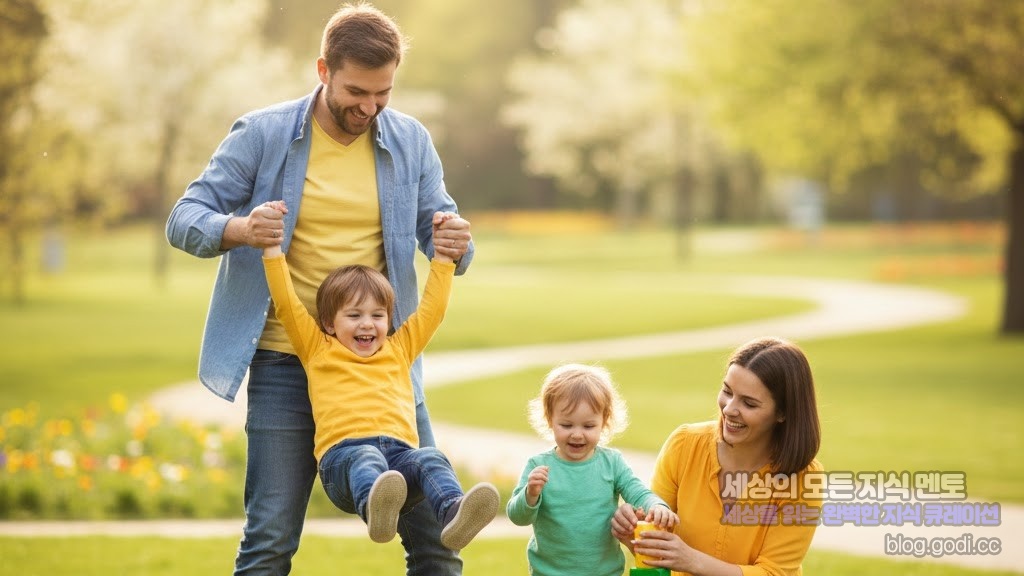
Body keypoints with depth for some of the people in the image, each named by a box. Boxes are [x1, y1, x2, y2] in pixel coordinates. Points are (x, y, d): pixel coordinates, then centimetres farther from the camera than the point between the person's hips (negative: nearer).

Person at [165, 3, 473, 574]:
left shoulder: (410, 140, 4)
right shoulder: (263, 135, -3)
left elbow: (440, 232, 5)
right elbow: (184, 220, -5)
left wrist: (456, 243, -21)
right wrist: (240, 230, -28)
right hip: (286, 362, -2)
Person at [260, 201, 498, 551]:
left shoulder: (399, 349, 32)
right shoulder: (318, 350, 23)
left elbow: (432, 308, 37)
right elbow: (286, 303, 18)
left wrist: (443, 253, 37)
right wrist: (272, 245, 16)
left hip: (399, 451, 3)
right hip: (342, 453, -3)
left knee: (430, 460, -30)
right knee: (365, 460, -38)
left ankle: (453, 514, -59)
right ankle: (375, 508, -71)